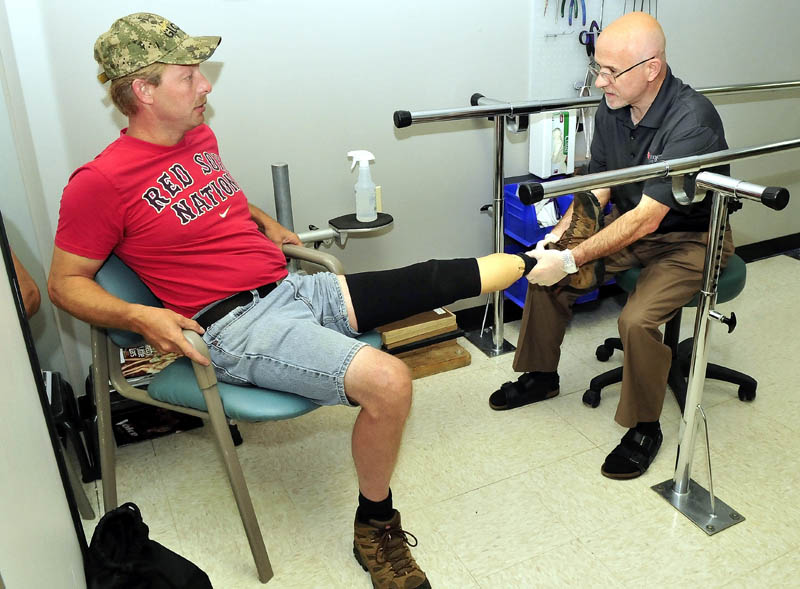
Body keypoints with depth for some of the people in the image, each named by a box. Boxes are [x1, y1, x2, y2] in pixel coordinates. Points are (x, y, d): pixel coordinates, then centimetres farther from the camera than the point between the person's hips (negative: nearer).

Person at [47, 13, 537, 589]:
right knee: (388, 381, -25)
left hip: (292, 287, 8)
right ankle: (375, 528, -3)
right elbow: (66, 282, -4)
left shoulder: (200, 138, 12)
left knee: (432, 279, -1)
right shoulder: (101, 181, -10)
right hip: (235, 327, -7)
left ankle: (534, 262, 23)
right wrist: (139, 316, -19)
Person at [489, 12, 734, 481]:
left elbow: (647, 218, -32)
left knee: (638, 319, -29)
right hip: (630, 223, 7)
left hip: (691, 237, -7)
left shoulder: (692, 122, -29)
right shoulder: (611, 109, -7)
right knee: (546, 269, -4)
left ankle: (645, 428, -2)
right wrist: (561, 235, -12)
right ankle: (541, 375, 18)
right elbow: (597, 186, 4)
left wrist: (572, 259, -33)